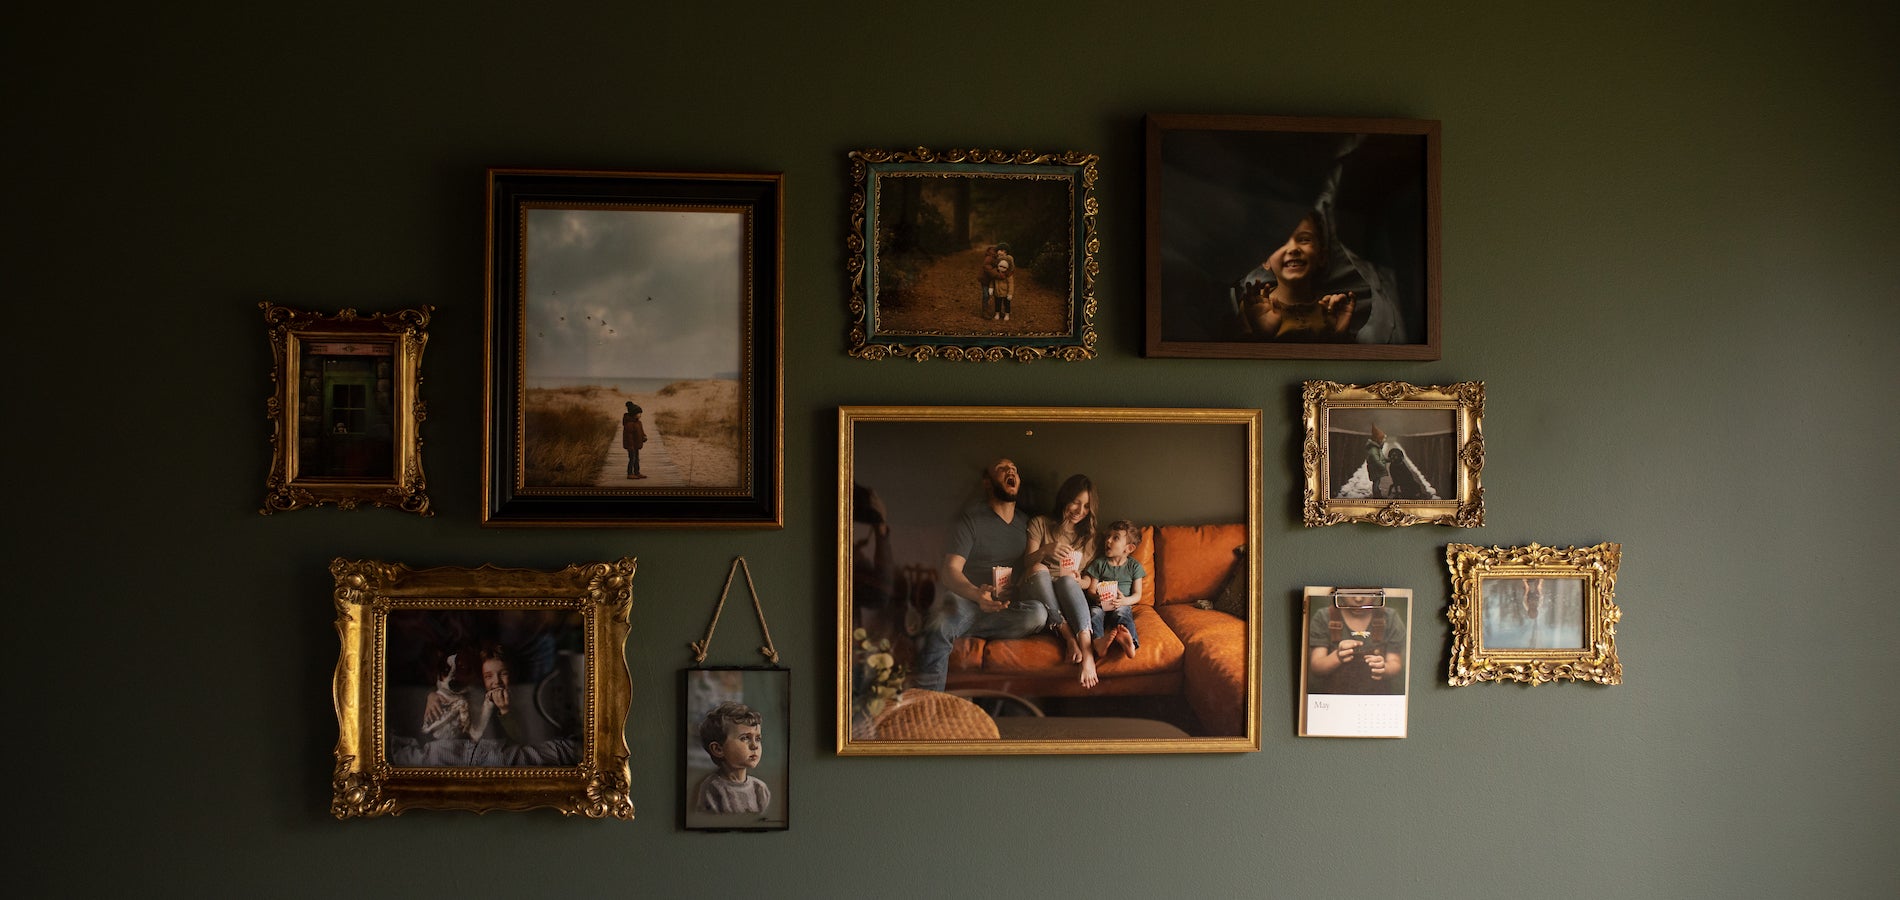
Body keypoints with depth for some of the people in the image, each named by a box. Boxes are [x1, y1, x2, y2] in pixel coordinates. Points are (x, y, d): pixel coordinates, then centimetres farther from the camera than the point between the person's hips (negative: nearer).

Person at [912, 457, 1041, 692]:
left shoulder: (1026, 523, 16)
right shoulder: (971, 517, -2)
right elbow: (950, 571, -14)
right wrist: (977, 594, -35)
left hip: (1003, 608, 5)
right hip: (962, 599, -5)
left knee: (1038, 613, -30)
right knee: (939, 626, -40)